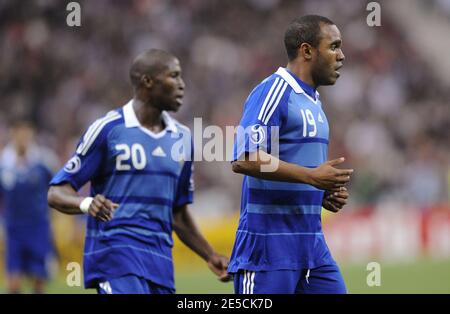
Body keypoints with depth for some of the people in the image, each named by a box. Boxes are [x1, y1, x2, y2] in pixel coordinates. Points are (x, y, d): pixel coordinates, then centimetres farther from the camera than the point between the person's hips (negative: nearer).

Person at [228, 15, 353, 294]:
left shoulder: (313, 102, 19)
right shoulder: (273, 92, -11)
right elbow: (244, 159, -22)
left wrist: (327, 193, 9)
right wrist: (310, 176, -24)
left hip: (312, 243, 9)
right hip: (268, 243, -9)